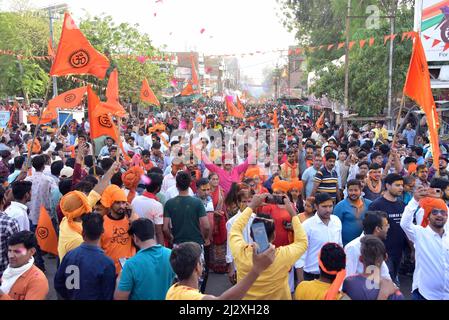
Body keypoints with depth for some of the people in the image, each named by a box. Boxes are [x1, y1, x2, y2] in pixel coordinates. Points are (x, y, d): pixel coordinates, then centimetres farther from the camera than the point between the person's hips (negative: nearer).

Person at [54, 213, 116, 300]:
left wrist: (70, 297, 12)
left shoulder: (69, 255, -15)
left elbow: (58, 284, -2)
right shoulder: (107, 263, -28)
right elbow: (108, 296, -20)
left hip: (73, 298, 4)